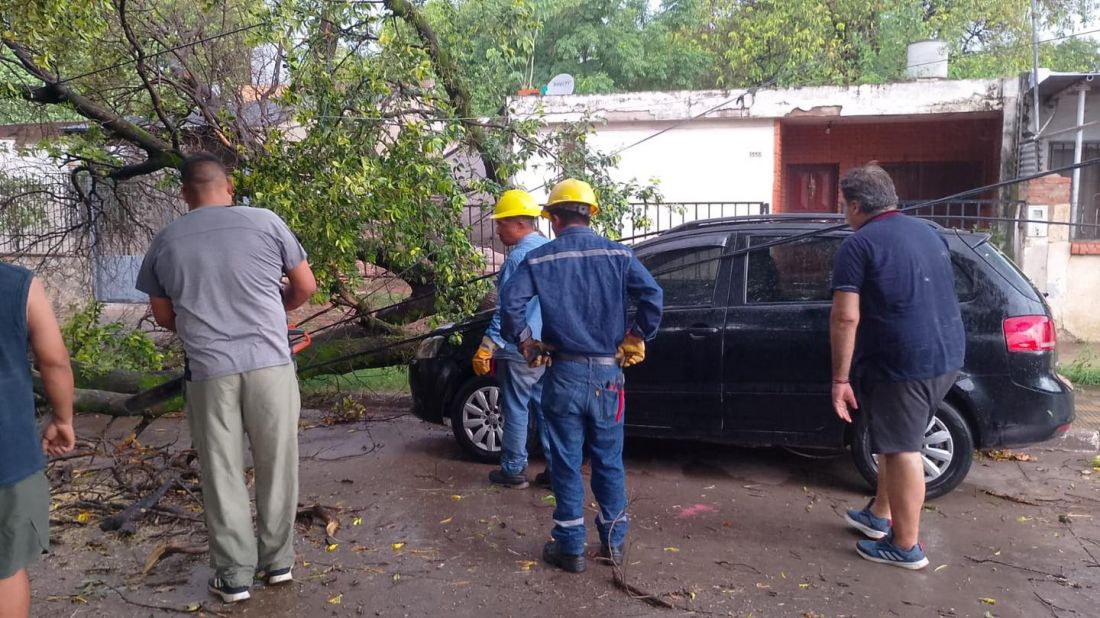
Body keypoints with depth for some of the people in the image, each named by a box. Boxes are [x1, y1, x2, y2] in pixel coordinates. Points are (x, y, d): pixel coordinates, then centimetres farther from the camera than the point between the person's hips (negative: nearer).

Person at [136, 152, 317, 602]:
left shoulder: (165, 241, 5)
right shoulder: (266, 222, 0)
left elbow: (164, 317, 15)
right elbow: (305, 287, 6)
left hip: (207, 371, 1)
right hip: (269, 363, 0)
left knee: (223, 475, 11)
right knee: (276, 467, 13)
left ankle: (234, 575, 19)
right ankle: (278, 560, 24)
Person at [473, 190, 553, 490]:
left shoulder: (518, 257, -17)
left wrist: (486, 348, -17)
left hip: (520, 351, -8)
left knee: (516, 411, 4)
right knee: (546, 408, 13)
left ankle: (513, 471, 14)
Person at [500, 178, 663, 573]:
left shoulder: (540, 258, -3)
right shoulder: (617, 254, 1)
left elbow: (510, 302, -13)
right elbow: (652, 295, -10)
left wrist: (526, 343, 1)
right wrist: (635, 340, 2)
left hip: (564, 374, -2)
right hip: (608, 374, 2)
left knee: (566, 464, 9)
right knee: (609, 462, 15)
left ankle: (571, 548, 17)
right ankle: (614, 542, 25)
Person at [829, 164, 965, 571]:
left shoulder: (859, 245, -10)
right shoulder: (929, 232, 14)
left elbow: (845, 319, -17)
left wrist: (840, 378, -13)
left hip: (902, 362, -8)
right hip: (946, 355, 8)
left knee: (902, 450, 2)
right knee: (899, 440, 21)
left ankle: (906, 546, 13)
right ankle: (879, 515, 35)